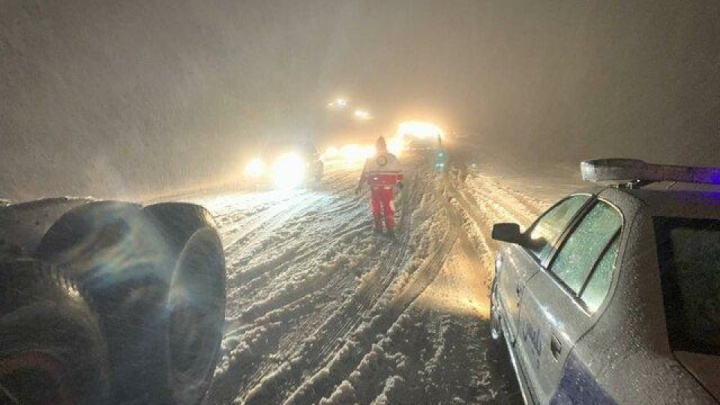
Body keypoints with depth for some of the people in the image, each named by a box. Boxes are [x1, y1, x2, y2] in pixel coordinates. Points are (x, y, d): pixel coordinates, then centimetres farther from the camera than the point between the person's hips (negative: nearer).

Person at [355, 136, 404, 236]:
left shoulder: (370, 159, -2)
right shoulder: (392, 157, -1)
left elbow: (365, 174, -1)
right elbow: (399, 172, 6)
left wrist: (359, 186, 5)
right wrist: (399, 182, 19)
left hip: (375, 187, -1)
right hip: (388, 187, 1)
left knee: (376, 207, 11)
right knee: (388, 207, 7)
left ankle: (378, 228, 16)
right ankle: (390, 229, 8)